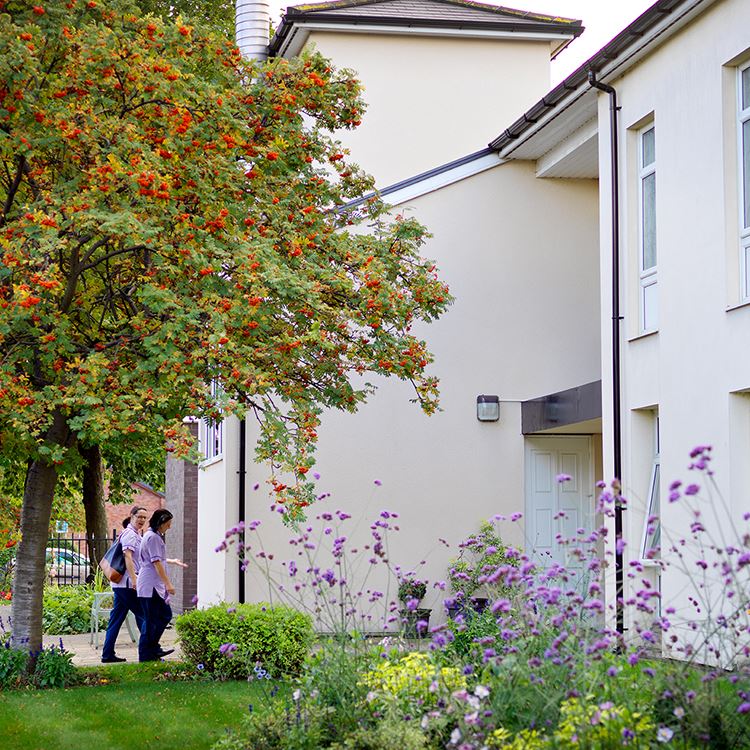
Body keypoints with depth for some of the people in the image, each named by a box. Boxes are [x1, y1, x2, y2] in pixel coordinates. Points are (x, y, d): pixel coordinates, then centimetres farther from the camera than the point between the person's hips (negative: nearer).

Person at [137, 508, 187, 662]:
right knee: (151, 620, -5)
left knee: (165, 615, 13)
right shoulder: (153, 537, -15)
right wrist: (168, 584, -20)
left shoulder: (155, 536, 18)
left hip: (156, 586, 11)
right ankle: (145, 655, 1)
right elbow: (156, 563, -20)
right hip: (150, 586, -11)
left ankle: (152, 649, 18)